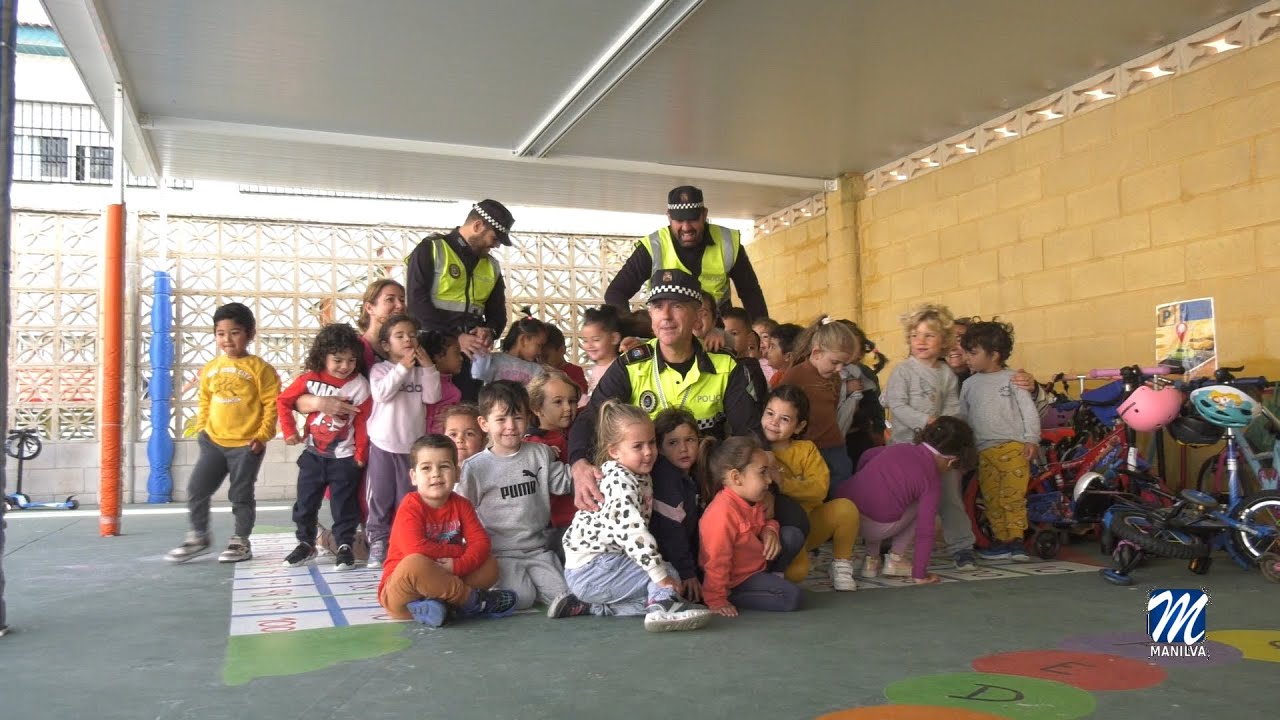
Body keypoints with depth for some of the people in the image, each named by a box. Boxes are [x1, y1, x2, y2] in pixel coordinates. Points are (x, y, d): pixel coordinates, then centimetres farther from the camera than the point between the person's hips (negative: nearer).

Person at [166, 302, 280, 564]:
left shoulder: (259, 368, -10)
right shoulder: (210, 368, 6)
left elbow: (272, 405, -10)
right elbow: (205, 402, 17)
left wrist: (262, 436, -14)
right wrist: (201, 428, 8)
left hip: (246, 445, -5)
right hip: (213, 441, 5)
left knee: (241, 495, 5)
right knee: (196, 489, 6)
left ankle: (241, 542, 20)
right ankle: (198, 536, 25)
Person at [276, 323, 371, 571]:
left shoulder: (360, 386, -12)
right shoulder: (310, 379, -9)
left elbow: (362, 423, -8)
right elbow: (283, 401, 2)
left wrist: (360, 455, -6)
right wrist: (290, 431, -4)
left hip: (344, 458, -2)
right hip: (313, 455, 3)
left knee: (344, 505, 3)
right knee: (305, 502, 11)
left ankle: (345, 546, 15)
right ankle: (305, 544, 26)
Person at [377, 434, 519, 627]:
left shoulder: (460, 505, 2)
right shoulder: (411, 507, -15)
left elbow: (481, 541, -6)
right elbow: (416, 549, -29)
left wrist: (458, 565, -27)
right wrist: (460, 550, -16)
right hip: (398, 591, -6)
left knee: (490, 564, -9)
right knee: (415, 564, -37)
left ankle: (428, 607, -23)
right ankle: (474, 600, -20)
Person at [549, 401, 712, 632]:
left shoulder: (642, 478, 10)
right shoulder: (619, 479, -19)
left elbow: (637, 525, 16)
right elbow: (630, 529, -29)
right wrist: (660, 574, -30)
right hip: (591, 568, -9)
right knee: (667, 572, -9)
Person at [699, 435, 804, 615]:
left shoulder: (753, 501, -1)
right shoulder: (723, 512, -32)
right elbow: (716, 561, -29)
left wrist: (770, 530, -5)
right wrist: (716, 601, -24)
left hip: (759, 560, 9)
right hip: (736, 578, -9)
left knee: (793, 535, 5)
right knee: (791, 596, -20)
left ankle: (769, 577, 7)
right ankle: (732, 597, -10)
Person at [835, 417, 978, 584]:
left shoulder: (899, 448, 11)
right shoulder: (932, 481, -4)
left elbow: (866, 456, 29)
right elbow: (924, 531, -7)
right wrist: (920, 575, 1)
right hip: (876, 528, -5)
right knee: (924, 509, 17)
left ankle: (871, 559, 27)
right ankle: (895, 559, 16)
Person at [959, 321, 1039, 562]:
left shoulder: (1012, 379, -1)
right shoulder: (970, 384, 13)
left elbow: (1028, 409, -2)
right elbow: (963, 416, 18)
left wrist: (1031, 439, -8)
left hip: (1013, 447, -5)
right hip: (984, 451, 5)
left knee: (1013, 497, -7)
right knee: (992, 499, 5)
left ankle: (1016, 540, 1)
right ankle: (1002, 541, 13)